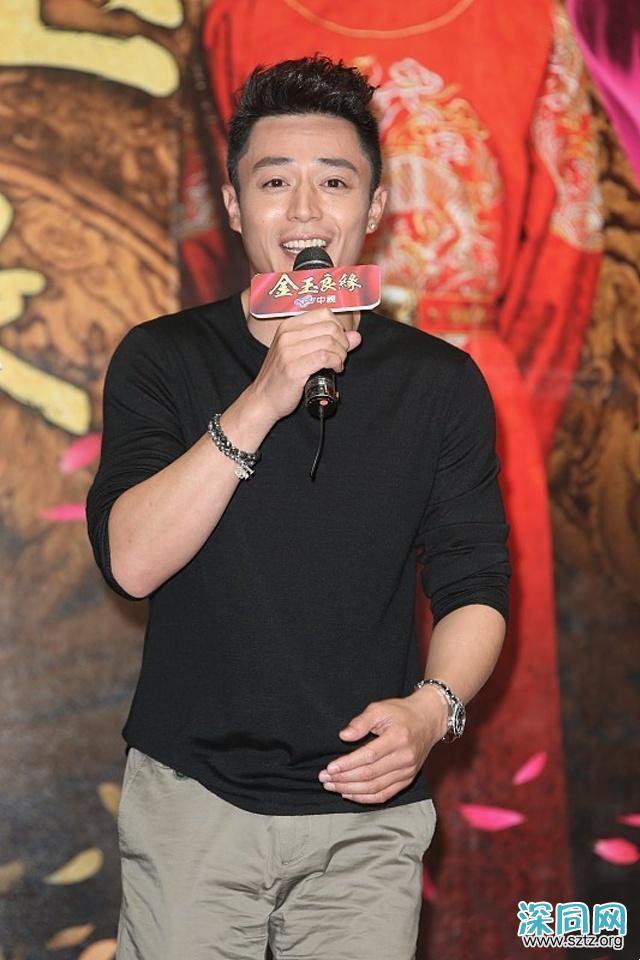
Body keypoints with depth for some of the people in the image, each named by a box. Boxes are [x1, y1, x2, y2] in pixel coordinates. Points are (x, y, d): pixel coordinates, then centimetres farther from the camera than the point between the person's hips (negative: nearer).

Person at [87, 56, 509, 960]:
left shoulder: (440, 383, 1)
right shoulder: (161, 359, -1)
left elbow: (475, 588, 1)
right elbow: (132, 561, -13)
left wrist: (432, 706, -19)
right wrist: (260, 403, -21)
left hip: (367, 815, 1)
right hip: (191, 798, 0)